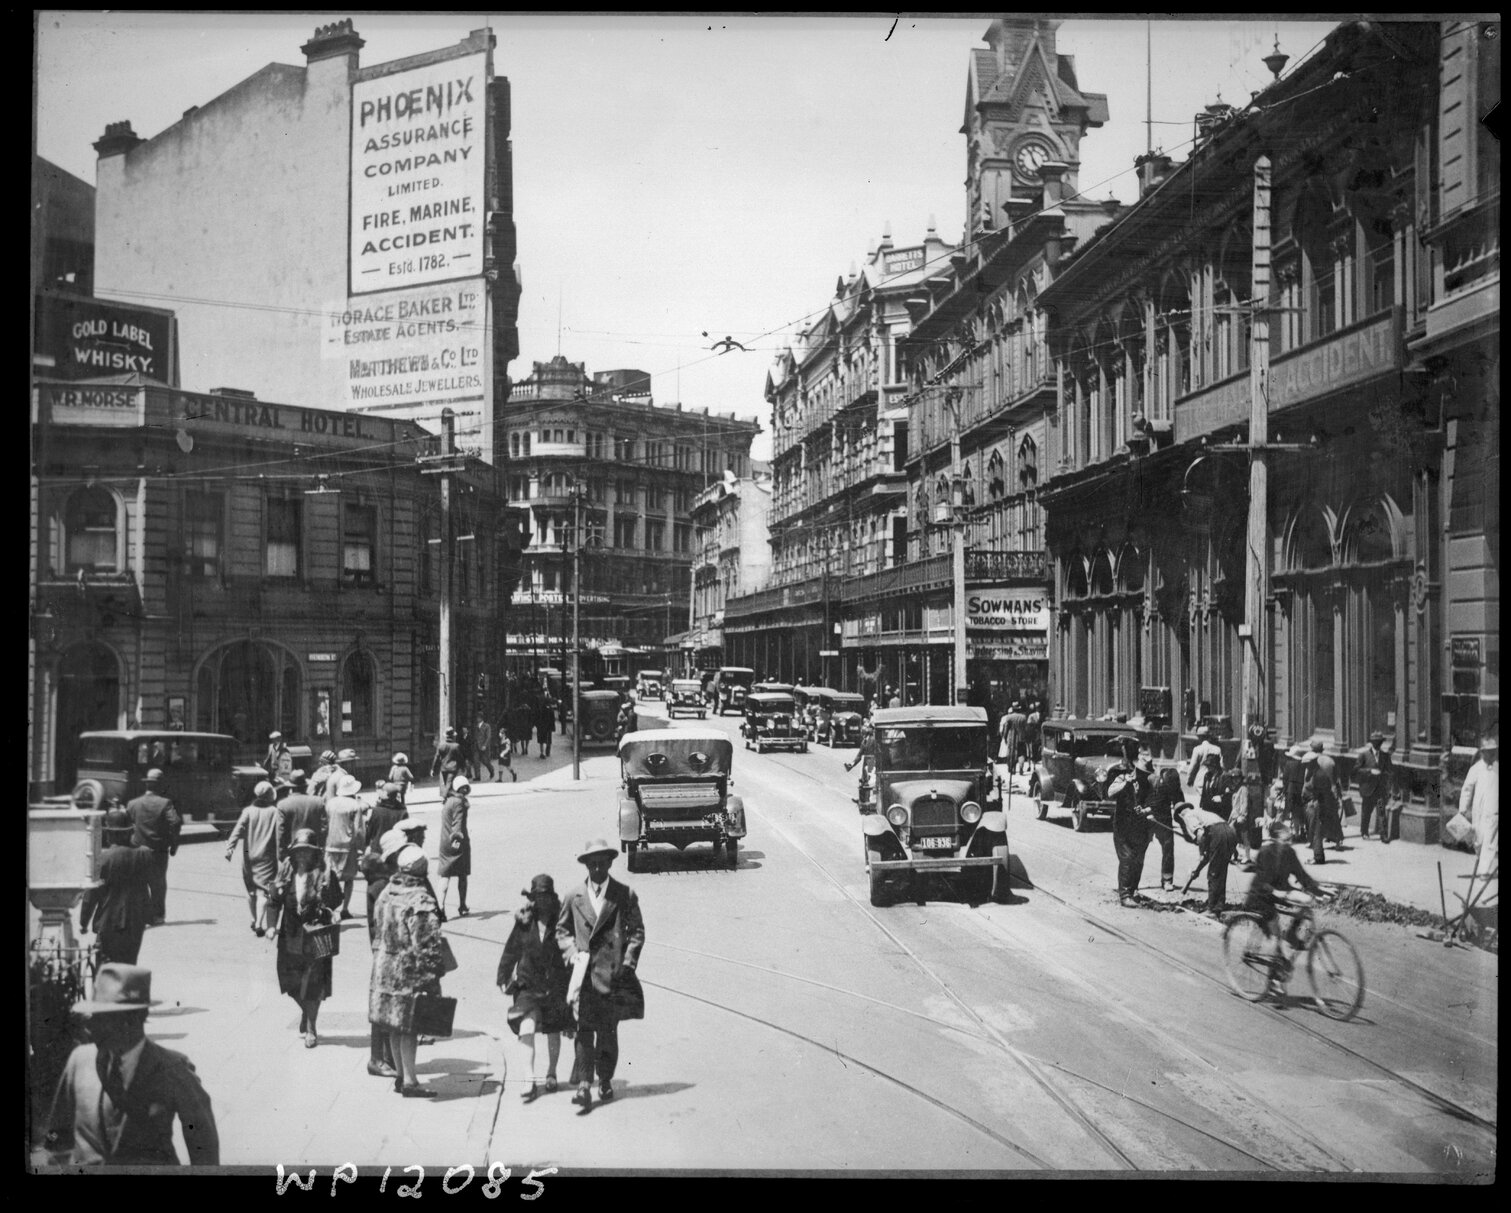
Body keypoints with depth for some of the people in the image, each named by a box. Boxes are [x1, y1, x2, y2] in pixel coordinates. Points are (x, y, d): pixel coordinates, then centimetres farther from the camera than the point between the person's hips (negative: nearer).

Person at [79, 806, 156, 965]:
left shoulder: (103, 857, -14)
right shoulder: (145, 855, -4)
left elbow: (92, 893, -10)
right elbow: (154, 883, 6)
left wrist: (83, 922, 1)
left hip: (109, 922, -3)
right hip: (136, 921, 4)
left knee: (107, 964, 3)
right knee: (129, 964, 17)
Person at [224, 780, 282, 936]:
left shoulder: (248, 811, 3)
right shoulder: (275, 812, -2)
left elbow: (238, 830, -9)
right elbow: (280, 834, -5)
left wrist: (230, 847, -16)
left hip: (249, 856, 2)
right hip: (267, 857, -2)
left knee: (251, 890, 17)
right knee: (263, 890, -4)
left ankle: (255, 920, 29)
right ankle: (259, 924, -16)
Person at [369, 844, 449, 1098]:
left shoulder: (386, 893, 5)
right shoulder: (421, 901, -19)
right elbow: (428, 944, -18)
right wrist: (433, 979, -12)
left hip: (384, 968, 7)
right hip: (409, 972, -7)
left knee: (395, 1026, 15)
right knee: (408, 1026, -1)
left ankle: (401, 1075, 26)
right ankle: (409, 1081, 3)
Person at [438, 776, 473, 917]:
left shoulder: (447, 801, 11)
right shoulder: (459, 802, -13)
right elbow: (457, 822, -26)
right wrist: (457, 837, -35)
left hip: (445, 842, 6)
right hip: (459, 844, -6)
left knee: (445, 875, 3)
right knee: (462, 876, 10)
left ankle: (440, 905, -15)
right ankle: (462, 908, 18)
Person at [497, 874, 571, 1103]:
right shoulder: (524, 921, -3)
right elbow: (510, 951, 7)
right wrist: (503, 978, 7)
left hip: (555, 984, 0)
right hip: (528, 983, 0)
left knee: (553, 1032, 13)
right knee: (526, 1029, -15)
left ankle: (550, 1075, 33)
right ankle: (531, 1081, -10)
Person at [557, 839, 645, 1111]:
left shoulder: (625, 895, 4)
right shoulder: (574, 897, 8)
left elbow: (637, 931, 7)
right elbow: (562, 930, 17)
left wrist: (628, 962, -3)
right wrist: (571, 953, 0)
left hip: (612, 973, 0)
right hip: (584, 972, 0)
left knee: (608, 1030, 7)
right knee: (584, 1029, -9)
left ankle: (605, 1079, 24)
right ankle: (584, 1085, -10)